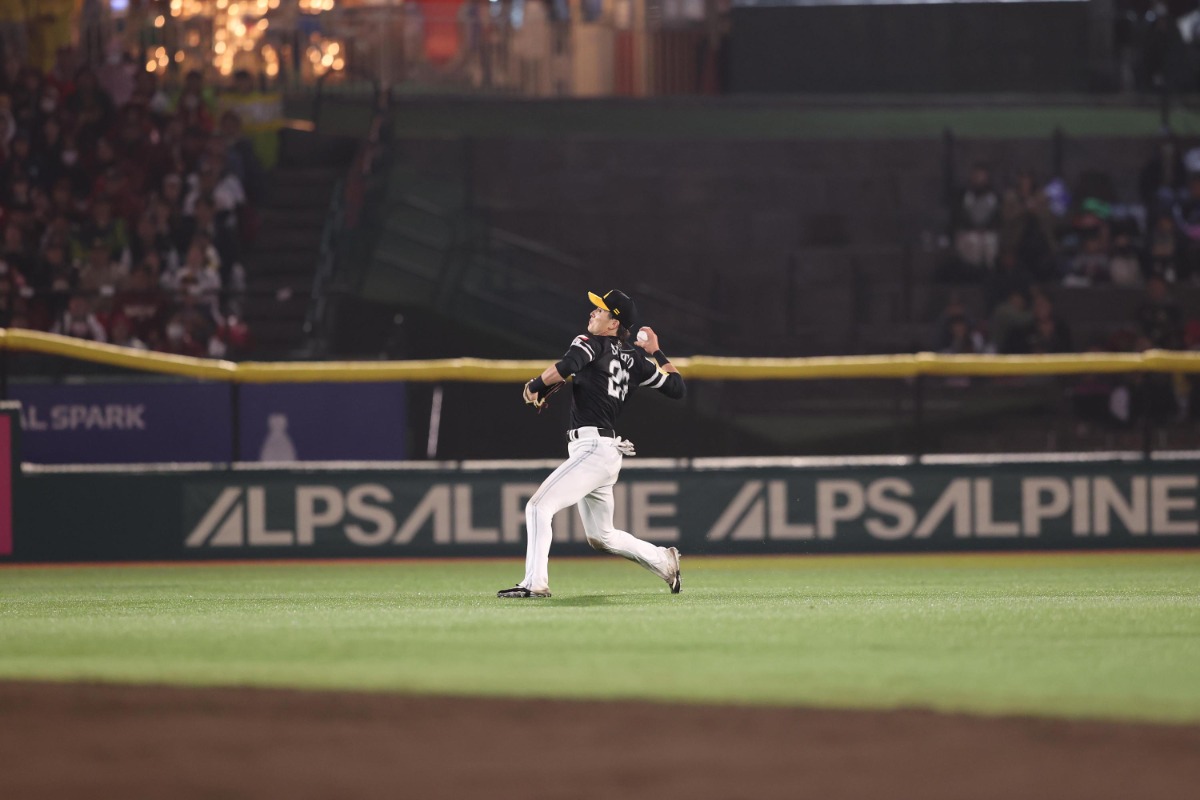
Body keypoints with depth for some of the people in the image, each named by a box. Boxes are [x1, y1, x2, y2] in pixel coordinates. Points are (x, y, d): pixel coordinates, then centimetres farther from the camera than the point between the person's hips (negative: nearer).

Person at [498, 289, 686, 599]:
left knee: (539, 507, -16)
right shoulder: (634, 361, 15)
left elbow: (566, 366, -25)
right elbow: (677, 387, 17)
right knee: (602, 536, 22)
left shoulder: (593, 343, -5)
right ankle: (663, 560, 28)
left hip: (592, 448, -9)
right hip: (607, 452, 9)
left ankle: (535, 582, -23)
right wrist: (656, 353, 29)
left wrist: (536, 387, -9)